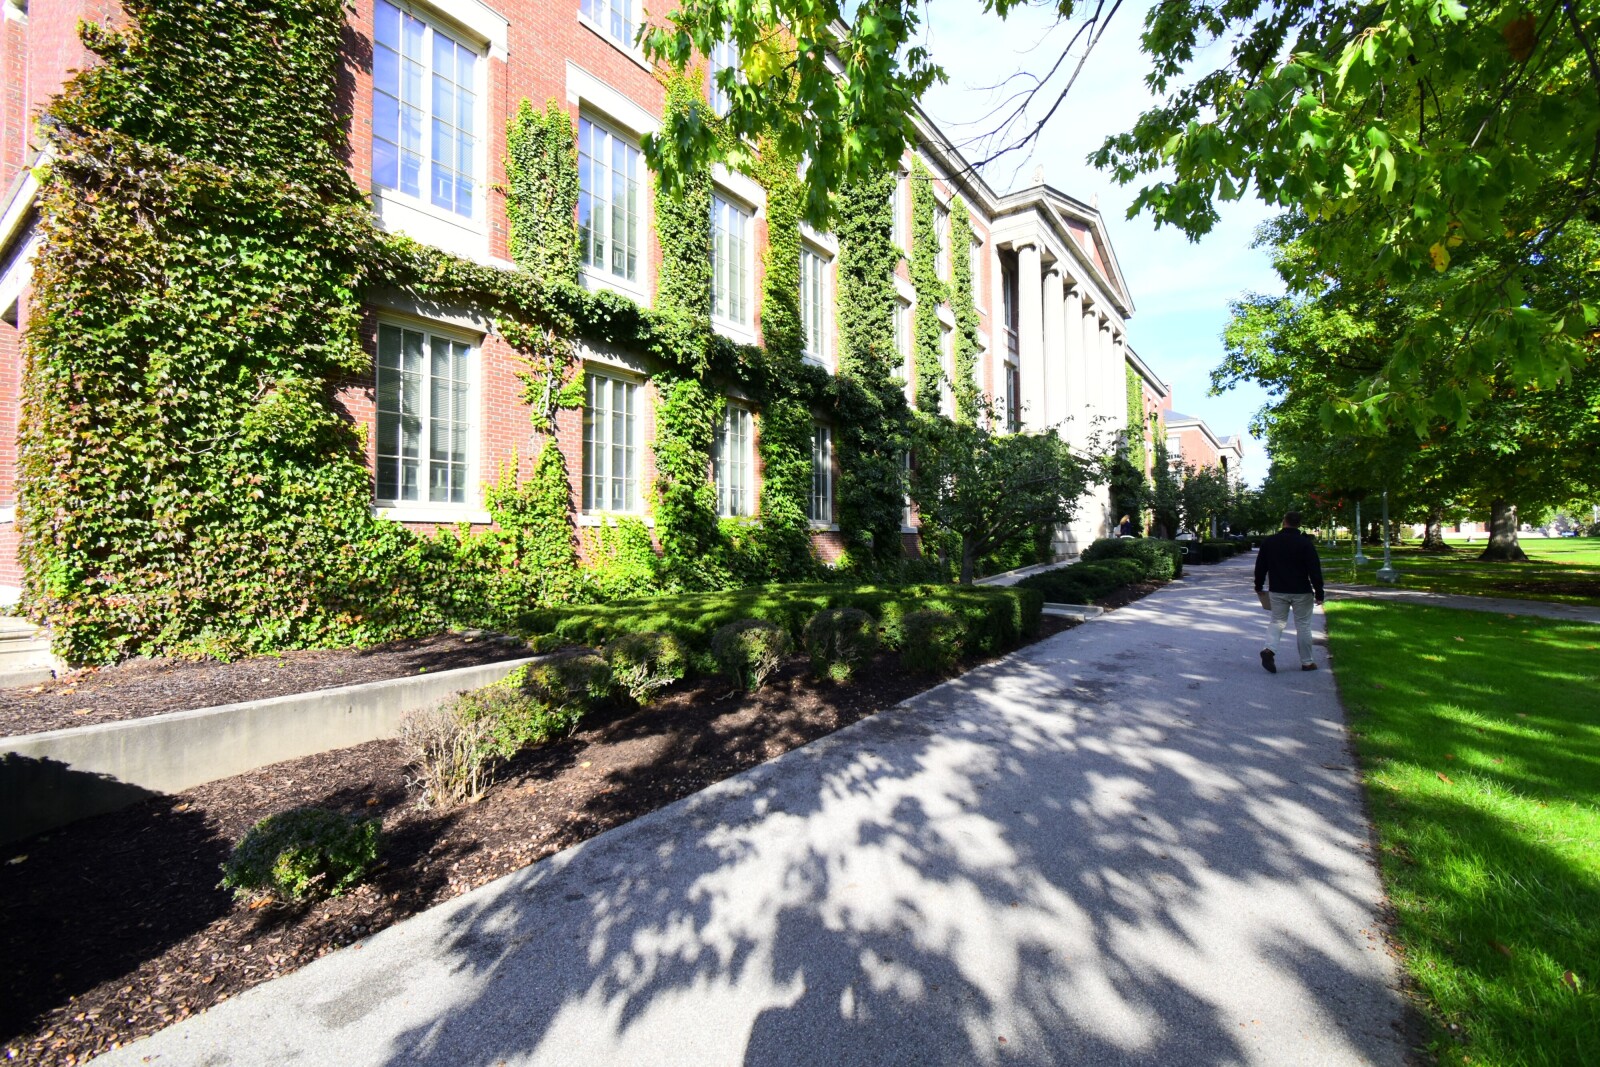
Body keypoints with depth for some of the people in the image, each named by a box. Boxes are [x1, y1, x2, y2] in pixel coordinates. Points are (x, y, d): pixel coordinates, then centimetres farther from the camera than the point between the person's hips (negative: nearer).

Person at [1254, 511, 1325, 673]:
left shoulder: (1269, 542, 0)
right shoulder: (1306, 543, -8)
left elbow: (1260, 567, 6)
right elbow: (1315, 570, -9)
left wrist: (1259, 587, 16)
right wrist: (1319, 592, -2)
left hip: (1277, 591, 2)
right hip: (1301, 592, -2)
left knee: (1277, 621, 11)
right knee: (1303, 625, 7)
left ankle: (1269, 649, -13)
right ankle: (1307, 662, 14)